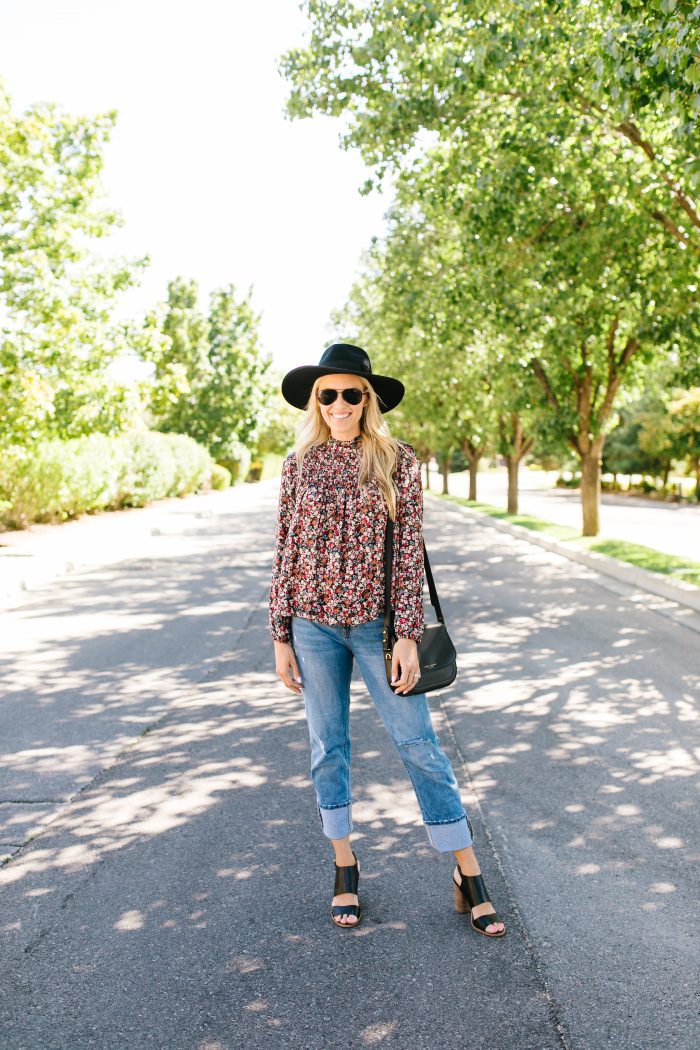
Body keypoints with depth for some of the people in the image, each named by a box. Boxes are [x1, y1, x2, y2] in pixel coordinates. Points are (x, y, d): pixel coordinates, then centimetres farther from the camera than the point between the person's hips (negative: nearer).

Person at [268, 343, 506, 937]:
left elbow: (409, 551, -5)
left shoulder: (398, 462, -3)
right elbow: (286, 553, 5)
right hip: (314, 624, 2)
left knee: (418, 743, 0)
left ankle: (470, 877, 11)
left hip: (377, 622, -2)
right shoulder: (299, 466, 3)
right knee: (328, 747, 11)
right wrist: (281, 637, 3)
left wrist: (409, 636, -10)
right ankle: (345, 868, 28)